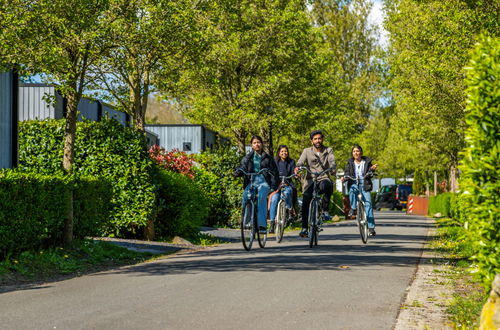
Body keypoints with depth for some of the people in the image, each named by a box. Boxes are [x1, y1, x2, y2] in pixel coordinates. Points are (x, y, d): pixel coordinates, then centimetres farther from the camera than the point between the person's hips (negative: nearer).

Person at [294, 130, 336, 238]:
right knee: (305, 202, -15)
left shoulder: (328, 151, 12)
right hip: (311, 180, 1)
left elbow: (332, 161, -6)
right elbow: (300, 161, -5)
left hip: (324, 178, -1)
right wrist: (297, 167, -30)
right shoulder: (307, 151, 11)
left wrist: (332, 169, -30)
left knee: (326, 185, -37)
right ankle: (304, 228, -4)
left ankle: (325, 210, -20)